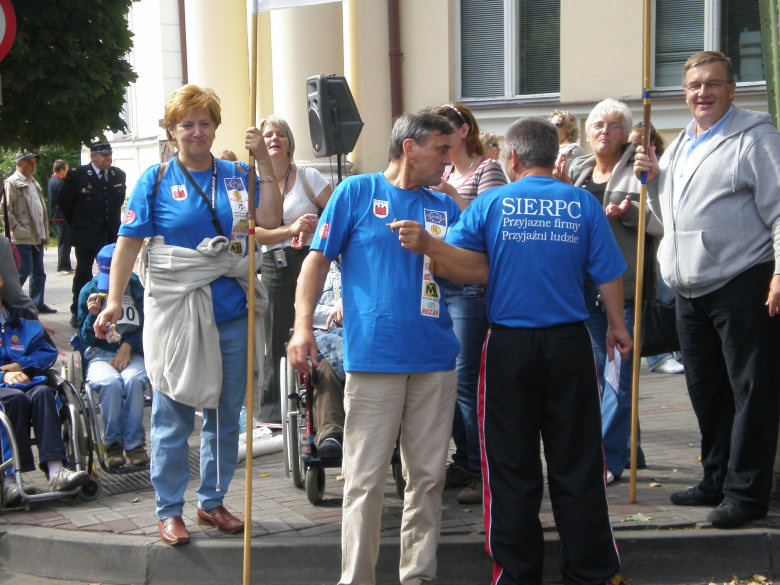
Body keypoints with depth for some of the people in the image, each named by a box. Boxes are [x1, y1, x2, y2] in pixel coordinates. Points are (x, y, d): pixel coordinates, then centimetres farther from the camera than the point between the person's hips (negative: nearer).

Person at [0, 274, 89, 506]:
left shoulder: (23, 318, 24)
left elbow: (47, 351, 14)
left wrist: (22, 366, -5)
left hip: (26, 379, 3)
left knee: (42, 393, -32)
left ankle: (55, 470, -46)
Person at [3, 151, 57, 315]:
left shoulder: (34, 183, 20)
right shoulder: (12, 183, -6)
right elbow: (6, 210, -12)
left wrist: (44, 233, 16)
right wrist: (16, 228, -16)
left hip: (37, 237, 8)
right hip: (23, 238, -8)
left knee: (39, 272, 9)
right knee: (24, 269, -10)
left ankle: (38, 303, 15)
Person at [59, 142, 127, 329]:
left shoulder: (118, 175, 6)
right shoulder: (78, 175, -6)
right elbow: (64, 200, 3)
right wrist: (76, 223, 6)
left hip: (111, 234, 3)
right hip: (86, 236, -3)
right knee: (83, 274, 2)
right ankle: (77, 313, 13)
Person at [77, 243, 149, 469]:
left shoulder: (139, 288, 3)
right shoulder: (89, 291, 5)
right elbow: (85, 338, 7)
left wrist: (128, 345, -7)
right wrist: (93, 314, -11)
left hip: (133, 354, 0)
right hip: (100, 356, 0)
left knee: (133, 380, -35)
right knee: (111, 383, -34)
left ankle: (135, 443, -22)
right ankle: (113, 444, -17)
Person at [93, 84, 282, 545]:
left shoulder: (237, 174, 7)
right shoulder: (156, 179, 0)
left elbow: (269, 219, -6)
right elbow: (130, 242, -3)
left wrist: (264, 161, -11)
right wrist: (114, 300, -12)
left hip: (233, 315, 3)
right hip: (176, 313, -3)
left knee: (226, 417, 12)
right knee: (173, 419, 1)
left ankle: (213, 502, 26)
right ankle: (170, 511, 14)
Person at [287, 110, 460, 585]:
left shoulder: (445, 207, 15)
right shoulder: (358, 191, 4)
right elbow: (318, 258, 1)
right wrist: (303, 325, -8)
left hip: (435, 359, 4)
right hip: (373, 356, -4)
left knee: (428, 476, 9)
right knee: (366, 478, -2)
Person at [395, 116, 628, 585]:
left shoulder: (490, 204, -2)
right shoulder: (583, 204, -1)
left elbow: (467, 266, -9)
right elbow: (609, 274, 2)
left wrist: (429, 244, -2)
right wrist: (617, 326, 13)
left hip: (509, 347, 0)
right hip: (570, 344, 1)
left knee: (512, 465, 9)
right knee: (577, 463, 9)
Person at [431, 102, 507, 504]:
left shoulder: (488, 170, -5)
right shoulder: (444, 176, 18)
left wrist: (450, 194, -23)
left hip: (471, 287, -8)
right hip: (439, 285, 8)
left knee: (467, 378, -9)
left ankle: (484, 470, -1)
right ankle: (464, 461, 20)